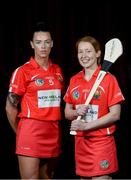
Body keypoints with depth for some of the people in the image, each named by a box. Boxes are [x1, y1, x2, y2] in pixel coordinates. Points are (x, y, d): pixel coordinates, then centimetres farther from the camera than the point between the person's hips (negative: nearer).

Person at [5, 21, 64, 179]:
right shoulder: (22, 71, -6)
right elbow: (10, 107, -3)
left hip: (54, 133, 6)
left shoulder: (58, 71, 10)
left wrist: (54, 128, 13)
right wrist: (21, 133, 5)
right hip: (31, 132, -6)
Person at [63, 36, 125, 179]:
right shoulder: (74, 80, 8)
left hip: (102, 141, -5)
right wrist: (76, 112, -10)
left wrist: (86, 125, -17)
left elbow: (115, 115, -10)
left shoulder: (108, 79, -7)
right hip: (80, 141, 5)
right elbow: (67, 113, 13)